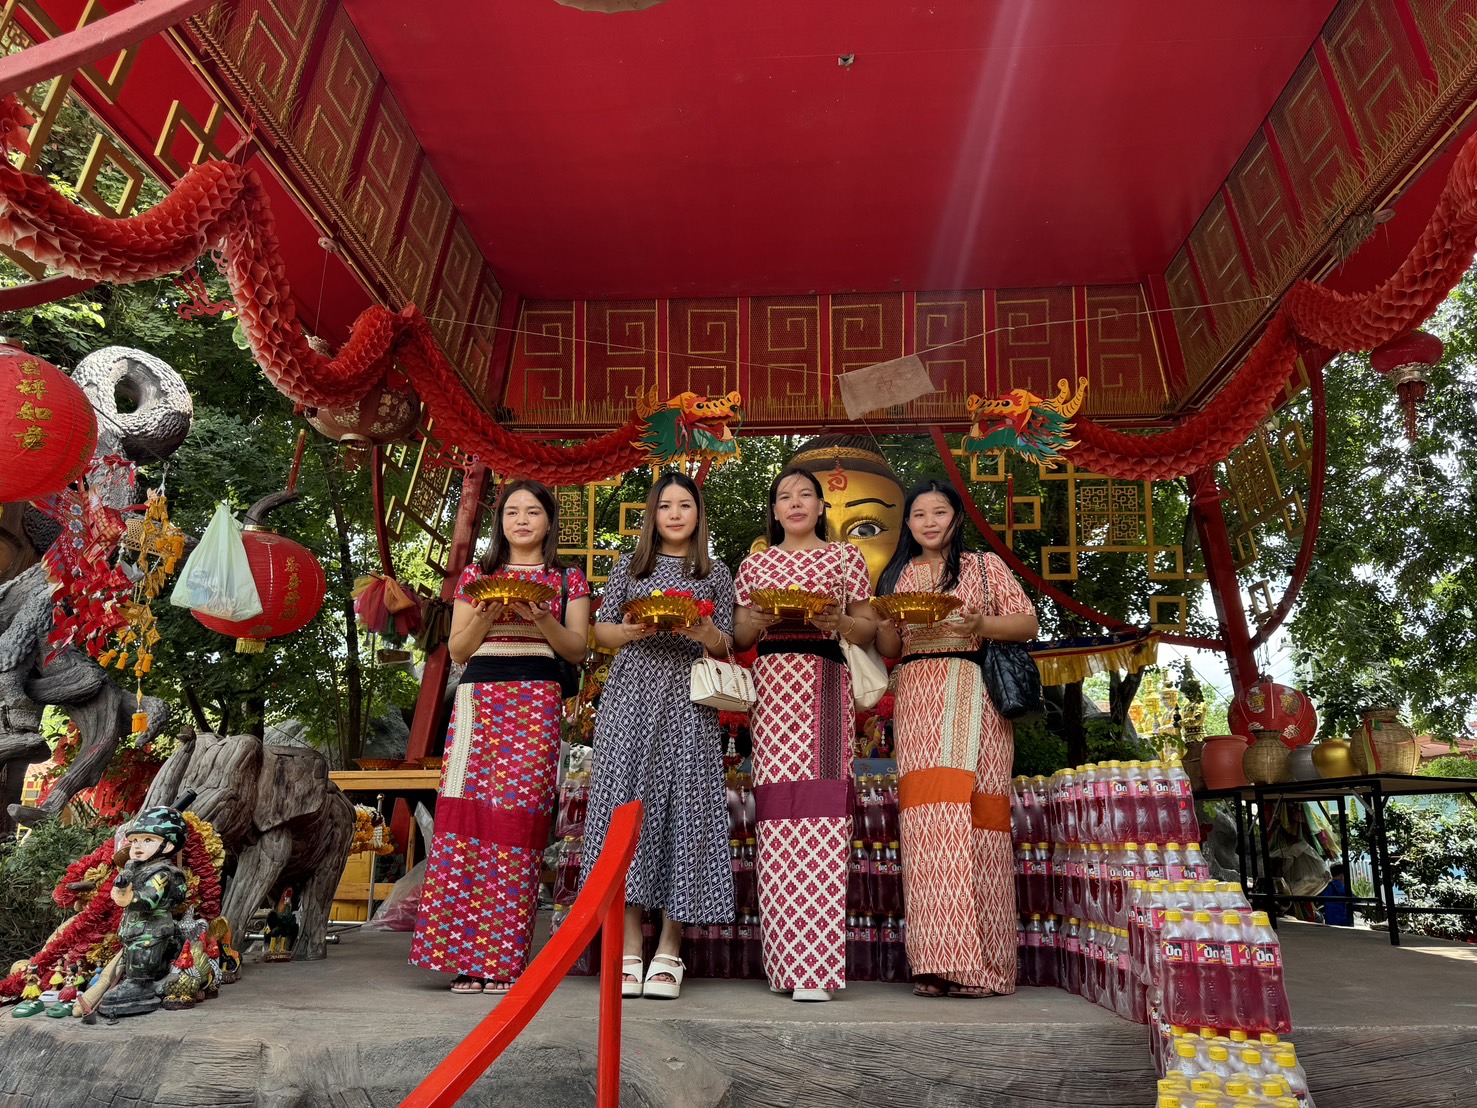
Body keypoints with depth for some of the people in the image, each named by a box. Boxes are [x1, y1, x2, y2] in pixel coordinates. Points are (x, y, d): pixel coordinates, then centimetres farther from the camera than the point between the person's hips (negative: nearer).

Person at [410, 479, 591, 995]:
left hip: (537, 702, -2)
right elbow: (457, 649, 13)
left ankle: (503, 958, -1)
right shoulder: (477, 575, 18)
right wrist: (485, 615, -5)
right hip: (479, 696, 2)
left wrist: (541, 619, -10)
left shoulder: (568, 580, 13)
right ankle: (466, 955, -1)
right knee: (466, 812, -9)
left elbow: (577, 650, 7)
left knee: (517, 815, -9)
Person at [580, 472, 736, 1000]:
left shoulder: (716, 574, 14)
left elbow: (726, 647, 10)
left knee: (683, 804, -5)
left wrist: (706, 634, -11)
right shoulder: (629, 566, 15)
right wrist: (631, 631, -9)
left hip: (688, 700, 0)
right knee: (626, 802, -7)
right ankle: (628, 948, 1)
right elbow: (601, 631, 11)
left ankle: (669, 951, 4)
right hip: (631, 694, 1)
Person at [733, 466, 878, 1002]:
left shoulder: (845, 557, 15)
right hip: (772, 681, 1)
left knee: (821, 807, -11)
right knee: (778, 809, -7)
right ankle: (790, 959, 0)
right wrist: (762, 619, -5)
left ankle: (814, 965, -10)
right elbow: (739, 637, 16)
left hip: (827, 681, -1)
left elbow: (869, 629, 13)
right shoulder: (756, 563, 18)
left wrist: (837, 621, -7)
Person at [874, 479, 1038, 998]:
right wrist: (887, 626, -5)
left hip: (974, 698, -2)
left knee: (973, 812, -9)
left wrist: (981, 625, -12)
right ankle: (936, 960, -3)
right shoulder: (898, 576, 20)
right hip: (916, 698, 3)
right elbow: (889, 650, 17)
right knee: (925, 815, -6)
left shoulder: (986, 566, 12)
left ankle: (979, 963, -4)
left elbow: (1028, 623, 5)